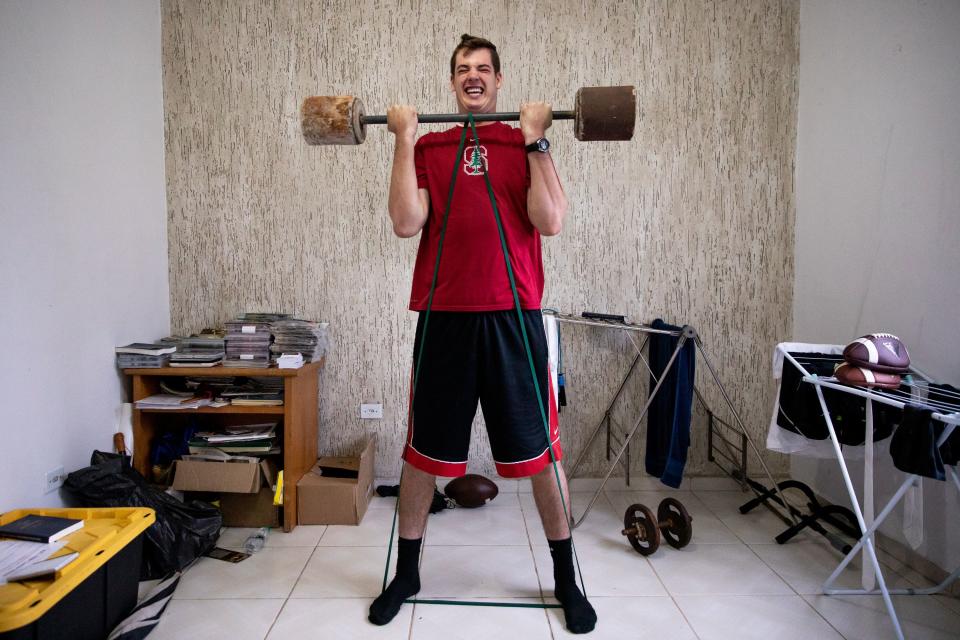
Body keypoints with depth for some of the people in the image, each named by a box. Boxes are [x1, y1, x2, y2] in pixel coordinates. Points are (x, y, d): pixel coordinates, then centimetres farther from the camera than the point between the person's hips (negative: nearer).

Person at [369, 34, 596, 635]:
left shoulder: (527, 143, 9)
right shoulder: (428, 148, 10)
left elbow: (550, 220, -7)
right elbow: (406, 223, -6)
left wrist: (535, 138, -6)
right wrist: (404, 139, -4)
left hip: (513, 315, 0)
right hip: (443, 315, 1)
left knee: (538, 449, 7)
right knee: (425, 450, 10)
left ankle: (566, 578, 27)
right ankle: (407, 572, 31)